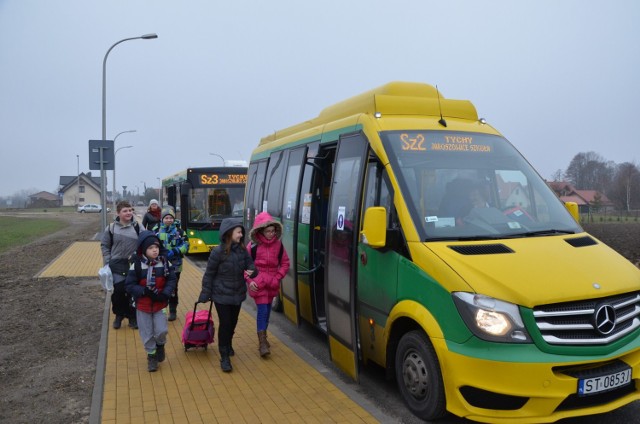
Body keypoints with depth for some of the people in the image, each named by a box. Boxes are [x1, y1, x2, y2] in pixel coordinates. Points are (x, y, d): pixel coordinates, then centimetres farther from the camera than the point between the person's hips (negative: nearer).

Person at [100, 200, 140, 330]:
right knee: (118, 291, -3)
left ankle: (133, 317, 23)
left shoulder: (137, 226, -2)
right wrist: (107, 262, 0)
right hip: (117, 265, 0)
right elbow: (104, 245, 7)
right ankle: (119, 315, 22)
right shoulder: (111, 227, 0)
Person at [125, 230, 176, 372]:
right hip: (142, 306, -1)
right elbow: (129, 285, -11)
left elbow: (171, 280, -1)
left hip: (160, 304, 1)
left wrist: (165, 294, -17)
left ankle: (160, 345, 28)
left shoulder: (164, 262, -7)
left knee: (161, 331, -5)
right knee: (147, 333, 9)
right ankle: (151, 355, 31)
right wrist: (144, 292, -23)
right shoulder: (136, 265, -14)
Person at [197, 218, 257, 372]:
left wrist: (252, 271, -23)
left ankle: (228, 345, 44)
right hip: (221, 295, -5)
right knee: (224, 323, -1)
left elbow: (250, 264, 2)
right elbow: (209, 274, -11)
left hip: (237, 294, 5)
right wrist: (205, 295, -9)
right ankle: (224, 357, 11)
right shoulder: (218, 252, -18)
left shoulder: (242, 249, -3)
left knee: (233, 322, 18)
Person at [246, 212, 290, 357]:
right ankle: (262, 343, -5)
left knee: (267, 310, 14)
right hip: (258, 283, -4)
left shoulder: (278, 244, -1)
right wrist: (249, 280, -13)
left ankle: (263, 336, 33)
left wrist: (278, 277, -3)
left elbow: (285, 263, 8)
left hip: (272, 283, 4)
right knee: (262, 310, -9)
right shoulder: (253, 246, -11)